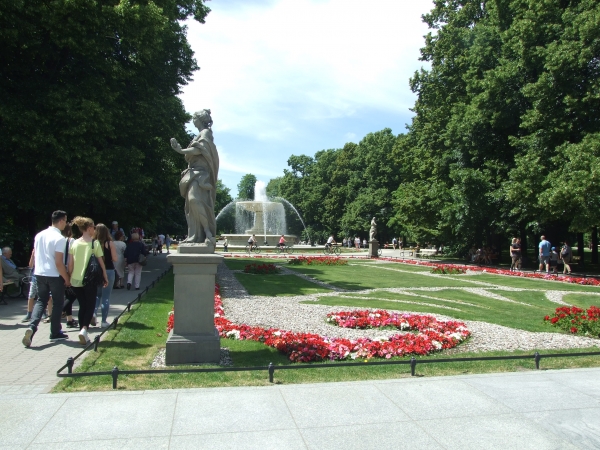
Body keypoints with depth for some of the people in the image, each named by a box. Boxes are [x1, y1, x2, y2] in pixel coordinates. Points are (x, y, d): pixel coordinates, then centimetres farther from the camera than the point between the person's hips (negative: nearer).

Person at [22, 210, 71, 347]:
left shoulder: (39, 235, 5)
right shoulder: (60, 238, -17)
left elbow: (35, 255, 12)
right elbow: (59, 262, -19)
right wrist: (67, 279, -10)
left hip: (39, 273, 6)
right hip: (55, 275, -6)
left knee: (41, 301, 13)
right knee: (58, 303, 9)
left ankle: (32, 327, -8)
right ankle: (55, 332, 18)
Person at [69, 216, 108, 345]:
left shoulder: (74, 243, 4)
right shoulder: (95, 243, -7)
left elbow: (70, 264, 4)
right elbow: (101, 262, -6)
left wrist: (70, 277, 14)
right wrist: (105, 277, 1)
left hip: (76, 280, 4)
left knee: (82, 306, 15)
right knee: (90, 306, 6)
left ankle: (83, 333, 17)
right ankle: (84, 329, -16)